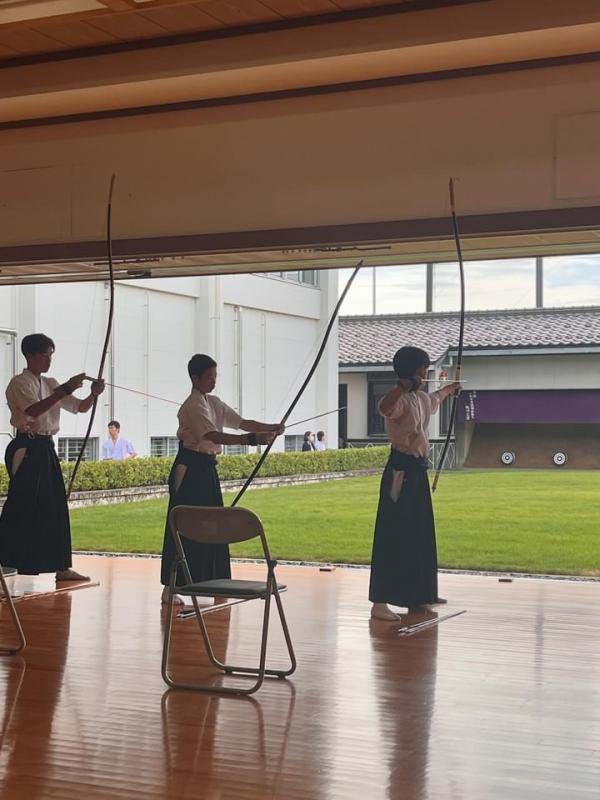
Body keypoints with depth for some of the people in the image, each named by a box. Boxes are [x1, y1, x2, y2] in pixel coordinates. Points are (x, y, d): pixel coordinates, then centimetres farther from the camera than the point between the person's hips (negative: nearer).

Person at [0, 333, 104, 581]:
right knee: (21, 507, -10)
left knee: (55, 507, 9)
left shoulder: (50, 384, 15)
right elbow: (34, 410, -24)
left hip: (46, 449, 8)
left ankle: (61, 567, 16)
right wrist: (66, 389, -27)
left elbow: (79, 407, 14)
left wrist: (93, 394, -6)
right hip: (26, 448, -8)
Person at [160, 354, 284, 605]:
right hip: (189, 469, -9)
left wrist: (271, 428, -6)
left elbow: (241, 422, 9)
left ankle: (215, 582, 23)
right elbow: (212, 435, -29)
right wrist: (253, 439, -37)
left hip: (206, 469, 9)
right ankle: (169, 588, -3)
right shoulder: (193, 405, -16)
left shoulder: (214, 403, 13)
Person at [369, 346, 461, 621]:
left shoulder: (421, 398, 13)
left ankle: (419, 594, 31)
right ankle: (379, 603, -11)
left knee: (421, 534, 17)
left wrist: (449, 389, 59)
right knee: (393, 536, -11)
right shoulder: (401, 400, -17)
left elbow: (435, 398, 40)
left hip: (417, 469, 10)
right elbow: (384, 407, -42)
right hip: (401, 470, -10)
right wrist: (405, 385, -34)